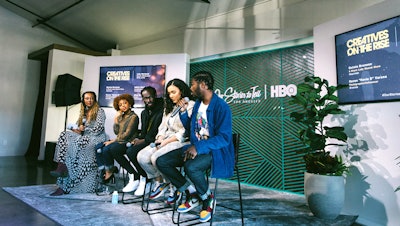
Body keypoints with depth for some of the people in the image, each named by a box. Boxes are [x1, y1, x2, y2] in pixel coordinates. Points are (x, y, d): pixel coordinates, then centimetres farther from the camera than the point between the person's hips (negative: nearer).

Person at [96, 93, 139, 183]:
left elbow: (127, 134, -14)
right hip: (119, 140, 8)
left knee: (106, 149, -26)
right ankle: (103, 172, -4)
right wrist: (116, 119, 2)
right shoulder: (121, 116, 16)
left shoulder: (133, 117, -7)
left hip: (127, 142, -8)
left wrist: (113, 141, -12)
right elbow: (116, 132, 11)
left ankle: (109, 172, -5)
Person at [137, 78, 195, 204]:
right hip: (165, 141, 8)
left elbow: (186, 132, -13)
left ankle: (175, 186, -7)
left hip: (182, 142, -7)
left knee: (157, 158, -30)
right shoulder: (169, 107, 21)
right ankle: (159, 181, 7)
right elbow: (163, 127, 19)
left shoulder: (190, 106, -5)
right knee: (142, 157, -14)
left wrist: (167, 141, -14)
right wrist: (160, 139, -2)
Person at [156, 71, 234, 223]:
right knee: (161, 161, -6)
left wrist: (198, 147, -30)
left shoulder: (221, 106, -16)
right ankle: (192, 195, 4)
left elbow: (224, 138, -23)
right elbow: (189, 125, 22)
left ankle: (208, 199, -6)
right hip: (196, 148, 8)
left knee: (191, 167, -37)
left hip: (216, 151, -8)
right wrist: (183, 111, 4)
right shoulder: (197, 103, 9)